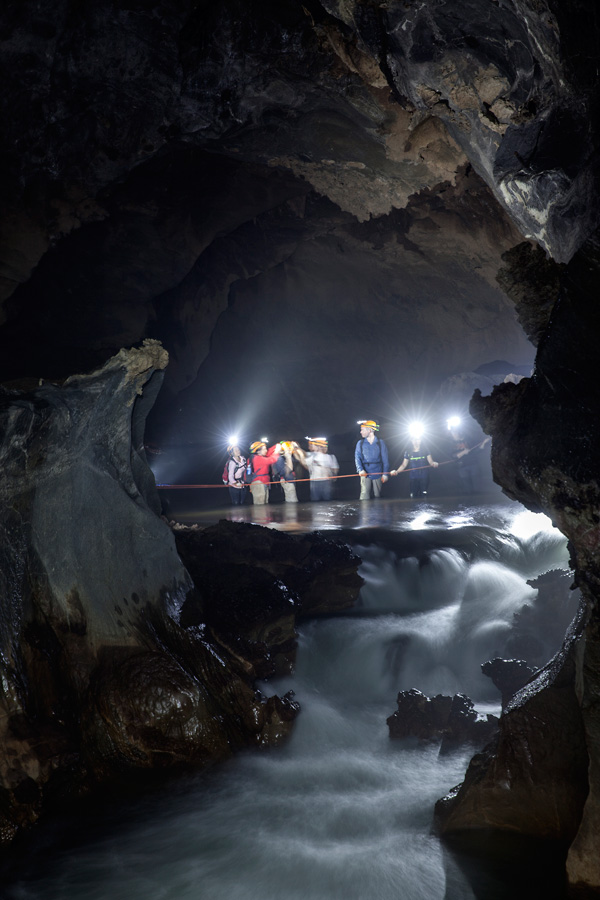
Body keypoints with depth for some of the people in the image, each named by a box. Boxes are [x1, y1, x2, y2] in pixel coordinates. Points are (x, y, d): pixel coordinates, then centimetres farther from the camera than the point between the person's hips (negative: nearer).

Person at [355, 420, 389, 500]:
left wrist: (385, 474, -3)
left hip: (377, 474, 0)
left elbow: (385, 459, 3)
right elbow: (357, 458, -1)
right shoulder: (360, 443, 5)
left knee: (377, 495, 5)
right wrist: (360, 470, -18)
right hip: (365, 474, 0)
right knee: (364, 495, -11)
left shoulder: (380, 443, 3)